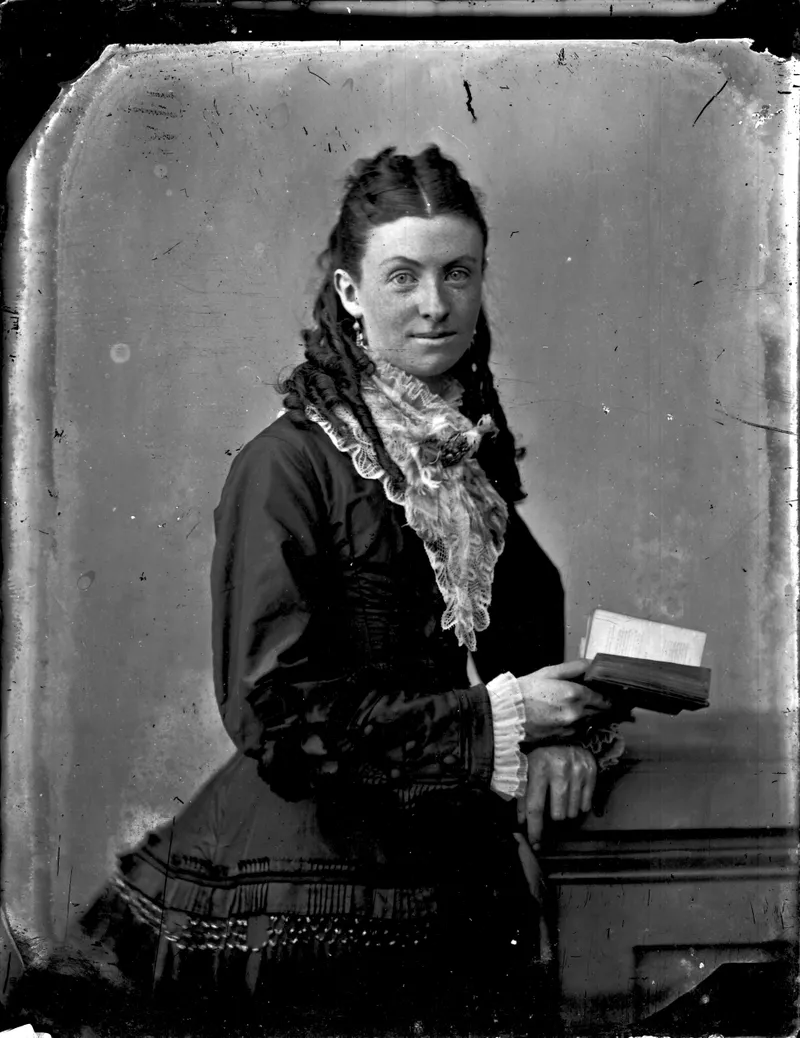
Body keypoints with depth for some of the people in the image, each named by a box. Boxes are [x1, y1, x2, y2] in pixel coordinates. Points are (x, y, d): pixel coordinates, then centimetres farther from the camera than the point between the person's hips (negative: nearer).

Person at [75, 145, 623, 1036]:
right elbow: (277, 710, -18)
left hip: (462, 880, 6)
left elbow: (535, 644, 15)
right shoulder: (288, 465, -12)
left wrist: (562, 734, -8)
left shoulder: (479, 457, 9)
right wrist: (493, 722, -18)